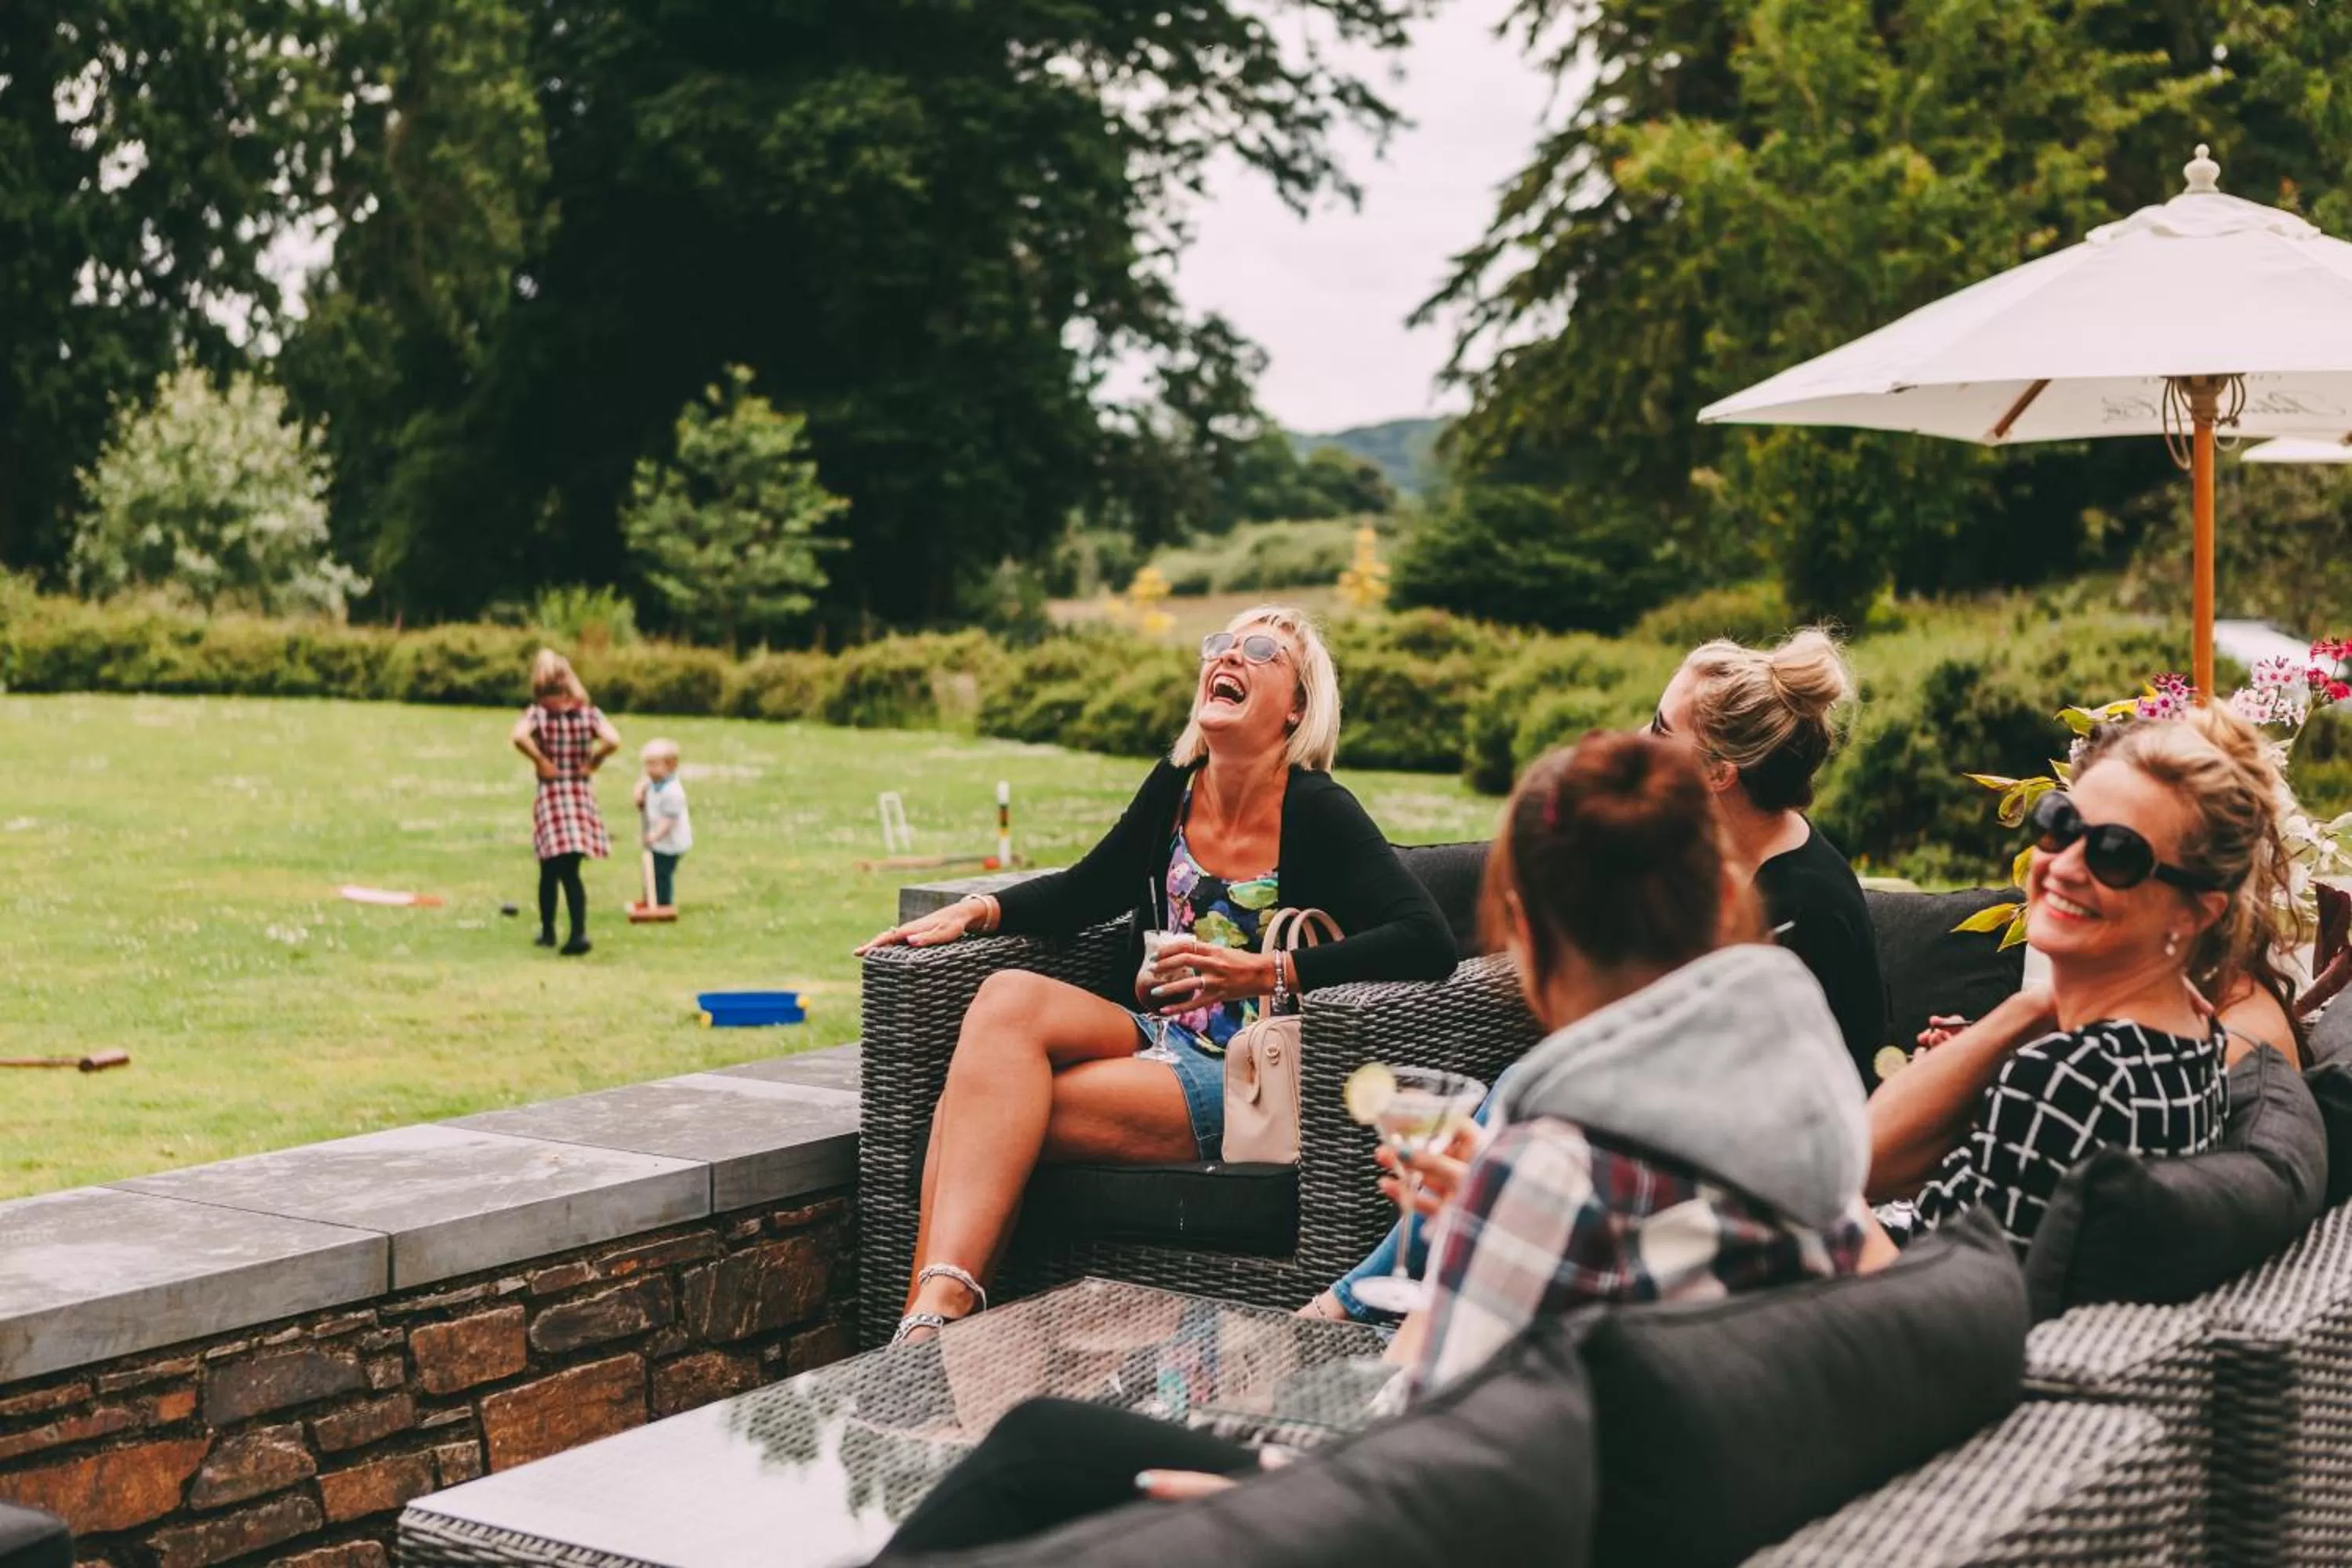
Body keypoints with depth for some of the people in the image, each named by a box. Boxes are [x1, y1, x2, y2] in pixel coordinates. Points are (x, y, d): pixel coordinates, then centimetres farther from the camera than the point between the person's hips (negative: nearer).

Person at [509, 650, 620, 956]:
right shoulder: (589, 713, -2)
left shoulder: (537, 714, -8)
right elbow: (613, 741, -17)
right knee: (570, 871, 7)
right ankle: (578, 933, -7)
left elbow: (519, 736, -28)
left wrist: (540, 761, -15)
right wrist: (592, 763, -3)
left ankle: (548, 931, 22)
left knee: (550, 872, 11)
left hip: (550, 796, -2)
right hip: (582, 795, 2)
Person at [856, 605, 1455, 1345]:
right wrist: (978, 910, 5)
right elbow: (1087, 890, 22)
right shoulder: (1176, 786, 8)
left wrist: (1266, 973, -26)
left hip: (1244, 1081, -6)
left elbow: (1429, 943, -22)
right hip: (1154, 1037, 6)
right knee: (1009, 997, -24)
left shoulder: (1318, 814, -12)